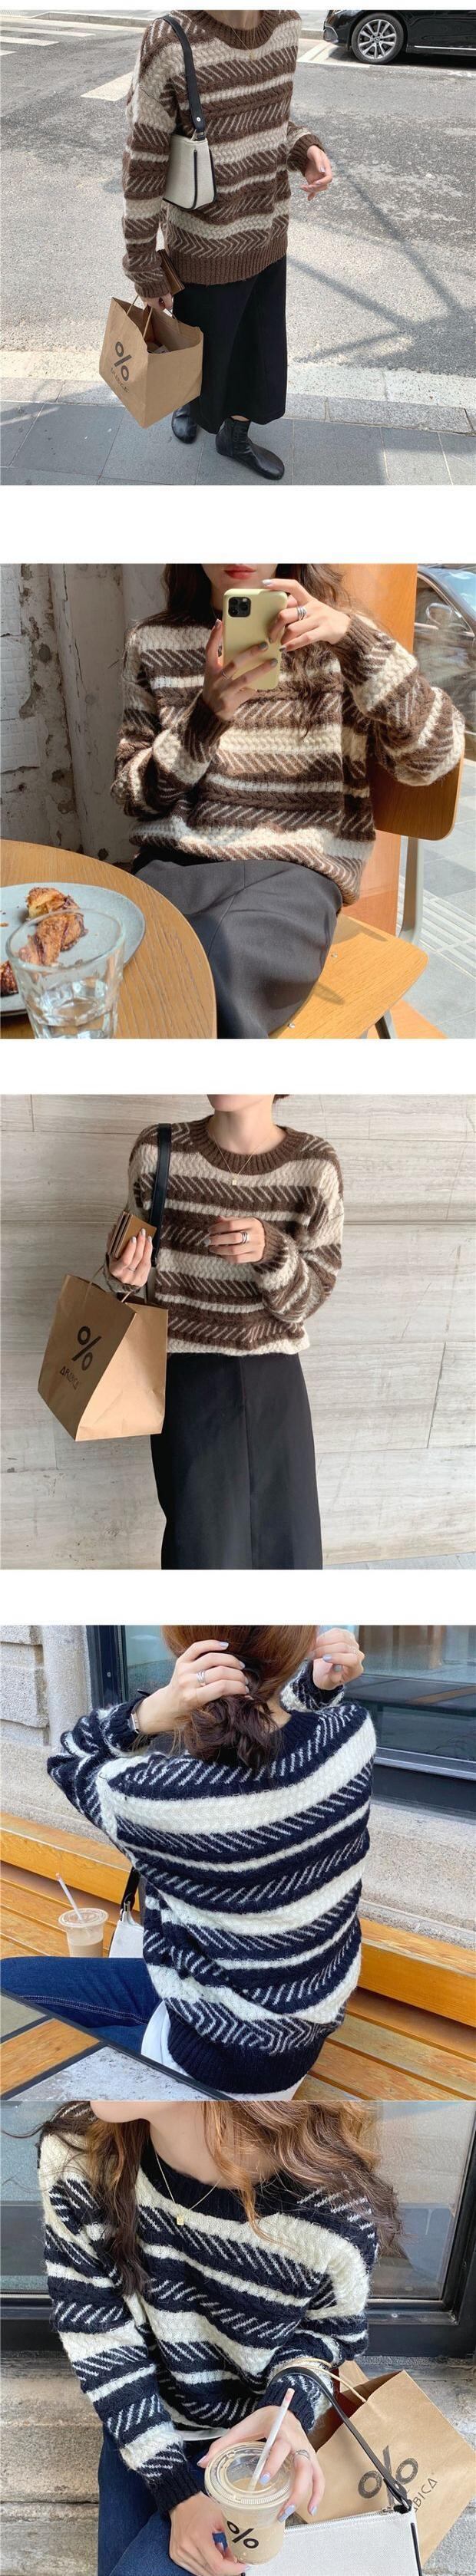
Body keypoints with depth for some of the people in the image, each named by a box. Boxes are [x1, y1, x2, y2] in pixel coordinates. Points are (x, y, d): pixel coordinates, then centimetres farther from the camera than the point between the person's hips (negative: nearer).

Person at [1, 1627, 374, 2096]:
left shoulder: (158, 1799, -35)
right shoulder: (353, 1733, -20)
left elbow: (70, 1759, -10)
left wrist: (150, 1712, -29)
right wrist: (322, 1682, -14)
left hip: (231, 2064, -6)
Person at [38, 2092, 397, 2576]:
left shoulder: (335, 2213, -35)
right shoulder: (75, 2155, -30)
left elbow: (332, 2331, -10)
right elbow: (98, 2339, -17)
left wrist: (290, 2405, -31)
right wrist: (177, 2492, -19)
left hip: (253, 2437, -2)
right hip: (143, 2423, 3)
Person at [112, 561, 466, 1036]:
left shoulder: (327, 638, 7)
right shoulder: (152, 644, 12)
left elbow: (433, 757, -5)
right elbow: (132, 794, 9)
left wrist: (354, 639, -20)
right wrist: (206, 713, -10)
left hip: (294, 873, -2)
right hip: (174, 863, 2)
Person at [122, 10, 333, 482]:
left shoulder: (285, 23, -8)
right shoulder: (169, 46, -25)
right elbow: (143, 168, -16)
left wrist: (307, 151, -12)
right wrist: (144, 269, -9)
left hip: (268, 241, 4)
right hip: (205, 253, -4)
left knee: (259, 351, 21)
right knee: (202, 352, 21)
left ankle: (234, 438, 47)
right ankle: (189, 397, 54)